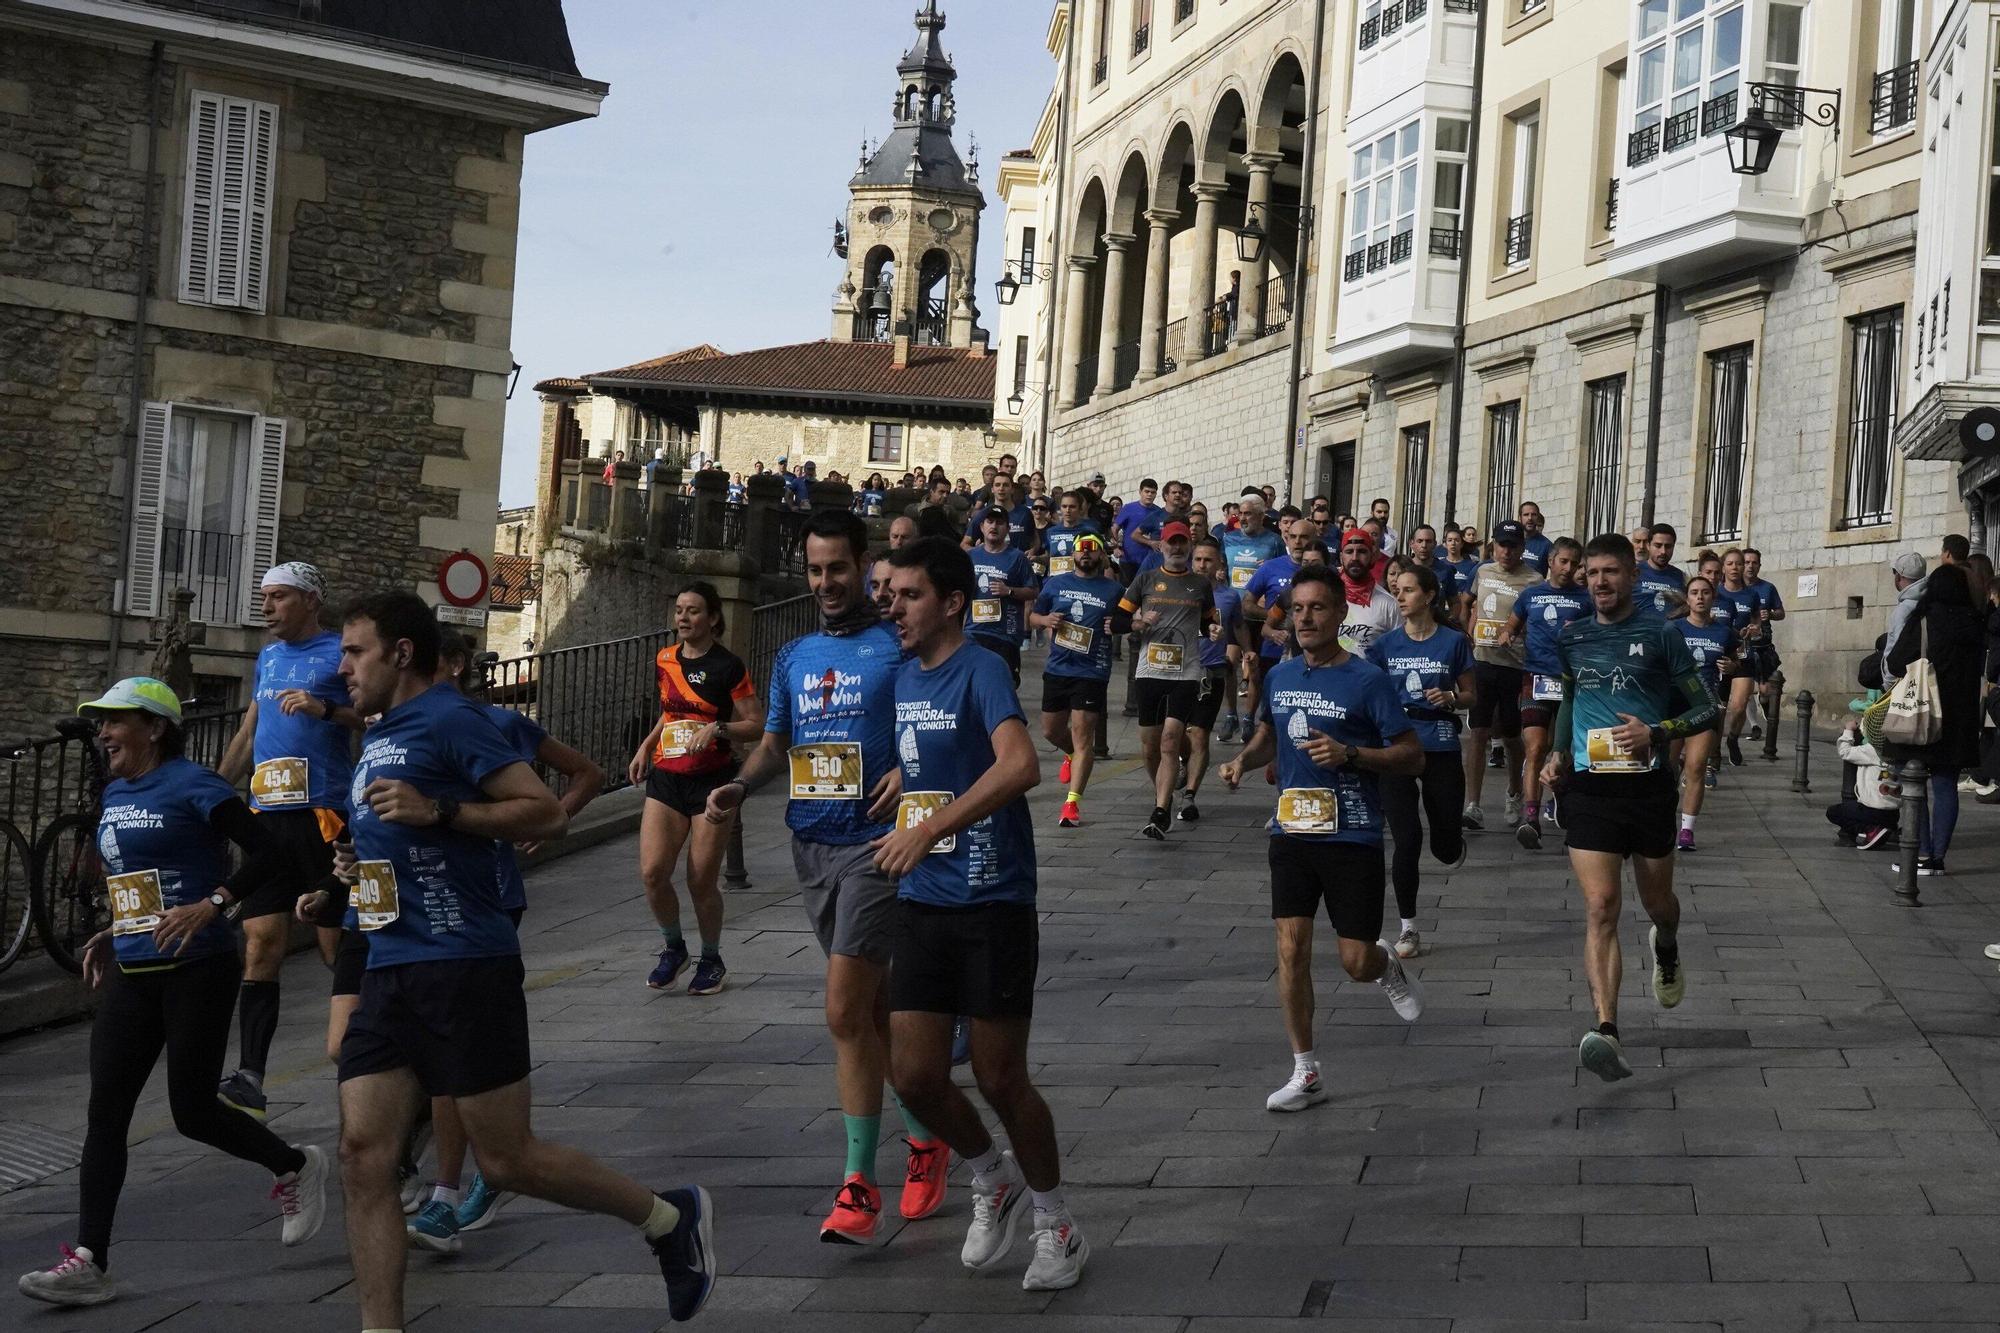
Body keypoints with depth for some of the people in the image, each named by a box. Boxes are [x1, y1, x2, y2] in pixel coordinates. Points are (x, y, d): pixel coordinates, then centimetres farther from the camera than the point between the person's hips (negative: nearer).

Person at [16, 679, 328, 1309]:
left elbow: (272, 853, -17)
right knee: (104, 1114, -1)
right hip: (130, 976, 8)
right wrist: (115, 932, 17)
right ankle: (89, 1262, 0)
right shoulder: (114, 794, 13)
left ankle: (295, 1167, 23)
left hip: (197, 973, -8)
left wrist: (211, 906, -26)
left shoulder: (192, 785, -11)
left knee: (193, 1110, -3)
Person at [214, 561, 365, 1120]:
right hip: (267, 814, 6)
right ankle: (250, 1075, -6)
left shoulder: (341, 652, -1)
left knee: (339, 943, -1)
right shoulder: (267, 657, 19)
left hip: (323, 814, -6)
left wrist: (325, 709, -22)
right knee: (260, 945, -2)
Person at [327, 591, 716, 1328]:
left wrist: (438, 810, -22)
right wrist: (349, 877, 19)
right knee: (363, 1156, -2)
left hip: (464, 966, -8)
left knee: (508, 1160, -2)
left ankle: (671, 1218, 18)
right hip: (388, 970, 8)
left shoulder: (450, 719, -8)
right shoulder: (378, 738, 18)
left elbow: (547, 812, -15)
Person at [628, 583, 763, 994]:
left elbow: (756, 726, -7)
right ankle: (673, 948, 15)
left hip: (712, 782, -4)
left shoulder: (728, 667, -6)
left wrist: (717, 729, -22)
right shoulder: (664, 660, 9)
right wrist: (645, 747, 14)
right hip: (665, 778, 4)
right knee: (652, 872, -9)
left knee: (702, 881, -1)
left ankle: (711, 960, 21)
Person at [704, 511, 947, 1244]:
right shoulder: (793, 656, 13)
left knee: (846, 1011, -13)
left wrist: (910, 771, -23)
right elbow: (774, 743, 17)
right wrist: (741, 785, -2)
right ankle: (925, 1138, 31)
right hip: (810, 844, 6)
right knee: (872, 1004, 15)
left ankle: (859, 1185, -6)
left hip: (875, 843, -6)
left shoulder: (897, 646, -5)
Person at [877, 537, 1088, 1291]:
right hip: (923, 904, 6)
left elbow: (1021, 764, -31)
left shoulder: (980, 672, -14)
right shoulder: (900, 679, 9)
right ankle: (993, 1181, 29)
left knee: (999, 1079, 1)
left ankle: (1058, 1227, 21)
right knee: (915, 1076, 2)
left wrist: (930, 827, -35)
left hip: (993, 904, -6)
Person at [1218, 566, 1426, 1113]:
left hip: (1353, 838, -4)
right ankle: (1305, 1074, 9)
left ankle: (1389, 966, 37)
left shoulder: (1367, 681, -11)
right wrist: (1243, 759, 4)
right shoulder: (1281, 676, 6)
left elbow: (1412, 757, -10)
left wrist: (1349, 754, -23)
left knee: (1356, 961, -1)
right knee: (1292, 950, -2)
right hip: (1292, 833, 4)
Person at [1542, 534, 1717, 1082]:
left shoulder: (1660, 635, -2)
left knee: (1657, 901, 15)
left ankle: (1666, 951, 54)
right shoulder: (1571, 638, 9)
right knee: (1601, 908, -13)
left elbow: (1707, 709, 1)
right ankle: (1607, 1032, -22)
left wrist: (1657, 732, -15)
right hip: (1588, 787, 1)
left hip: (1648, 785, -1)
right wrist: (1558, 755, 11)